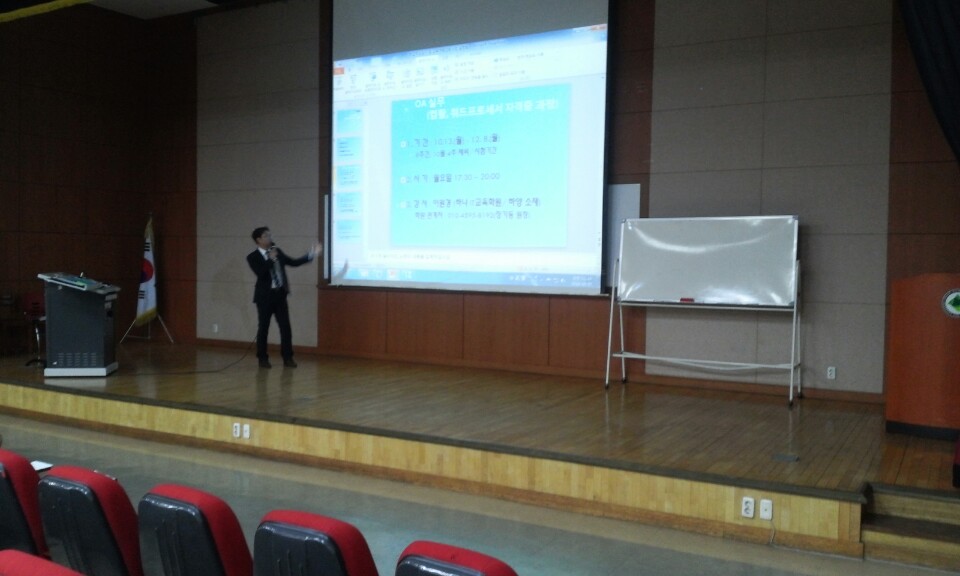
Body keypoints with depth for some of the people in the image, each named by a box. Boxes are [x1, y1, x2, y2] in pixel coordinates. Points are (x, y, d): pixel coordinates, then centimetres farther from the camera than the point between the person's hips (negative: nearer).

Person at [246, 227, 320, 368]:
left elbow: (293, 262, 12)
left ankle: (287, 358, 10)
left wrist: (311, 255, 6)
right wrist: (271, 259, -21)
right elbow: (260, 273, -21)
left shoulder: (277, 251, 10)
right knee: (263, 328, 4)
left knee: (285, 327, 3)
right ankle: (263, 358, 16)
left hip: (280, 294, 5)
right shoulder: (253, 257, -7)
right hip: (265, 296, -4)